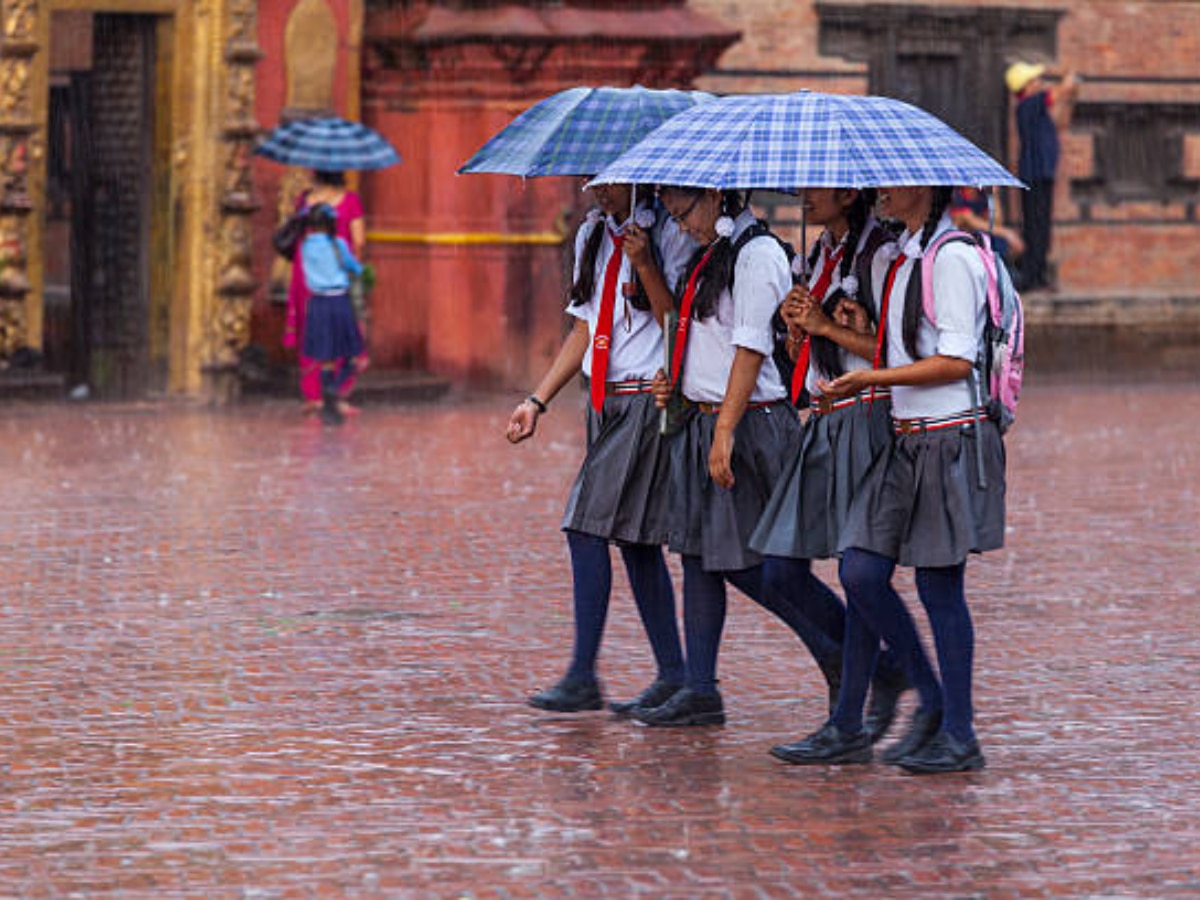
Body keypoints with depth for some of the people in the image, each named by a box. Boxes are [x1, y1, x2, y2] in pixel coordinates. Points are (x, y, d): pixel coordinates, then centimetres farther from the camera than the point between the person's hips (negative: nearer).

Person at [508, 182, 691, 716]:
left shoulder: (667, 236, -8)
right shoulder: (592, 237, 15)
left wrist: (643, 265, -23)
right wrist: (537, 401, 15)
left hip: (647, 398, -8)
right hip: (604, 401, 8)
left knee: (587, 527, -15)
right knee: (634, 539, 8)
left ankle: (582, 677, -14)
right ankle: (673, 677, 13)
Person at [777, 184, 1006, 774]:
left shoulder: (951, 260, -13)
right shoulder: (894, 260, 14)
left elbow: (957, 360, -18)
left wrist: (874, 378, -18)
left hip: (950, 442, -8)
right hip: (904, 439, 8)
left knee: (938, 585, -2)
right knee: (860, 571, 4)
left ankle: (959, 736, 8)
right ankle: (847, 730, 12)